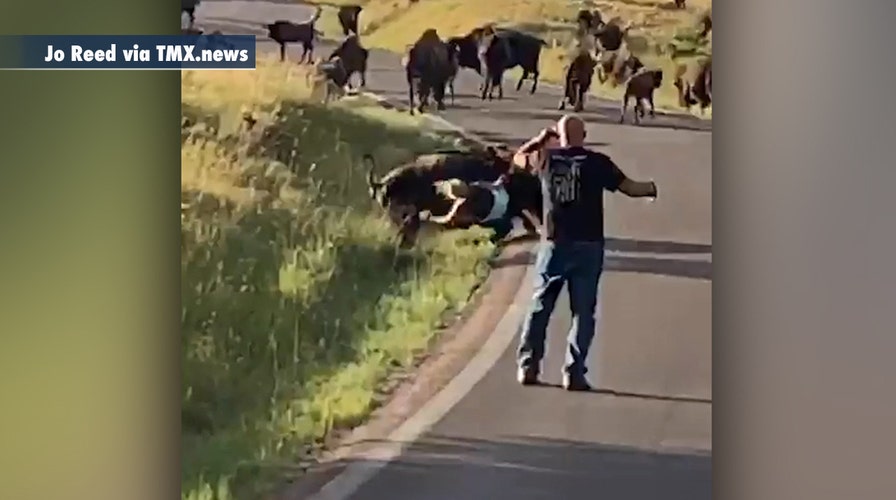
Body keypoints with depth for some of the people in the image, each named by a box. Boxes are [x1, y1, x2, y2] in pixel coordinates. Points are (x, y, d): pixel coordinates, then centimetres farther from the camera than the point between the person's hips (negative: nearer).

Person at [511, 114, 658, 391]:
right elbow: (630, 187, -4)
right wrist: (651, 188, 16)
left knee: (539, 307, 12)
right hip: (587, 246, -2)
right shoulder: (596, 162, -5)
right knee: (583, 311, 4)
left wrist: (541, 138, 30)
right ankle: (574, 373, -1)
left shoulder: (546, 158, 2)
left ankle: (528, 366, 9)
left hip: (554, 244, 2)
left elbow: (519, 157, 21)